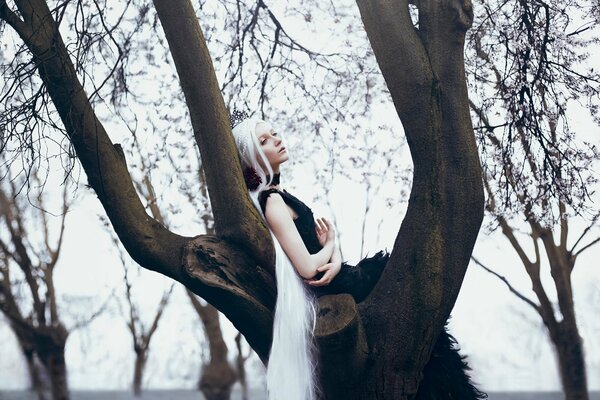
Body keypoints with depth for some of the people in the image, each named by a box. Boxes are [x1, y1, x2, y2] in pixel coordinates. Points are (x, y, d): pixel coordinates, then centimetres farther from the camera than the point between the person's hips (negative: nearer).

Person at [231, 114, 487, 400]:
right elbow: (308, 267, -25)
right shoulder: (271, 202, -18)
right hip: (335, 289, -9)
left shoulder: (280, 195, 12)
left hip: (332, 279, 9)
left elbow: (325, 236, 10)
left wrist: (335, 262, -12)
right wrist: (330, 246, -5)